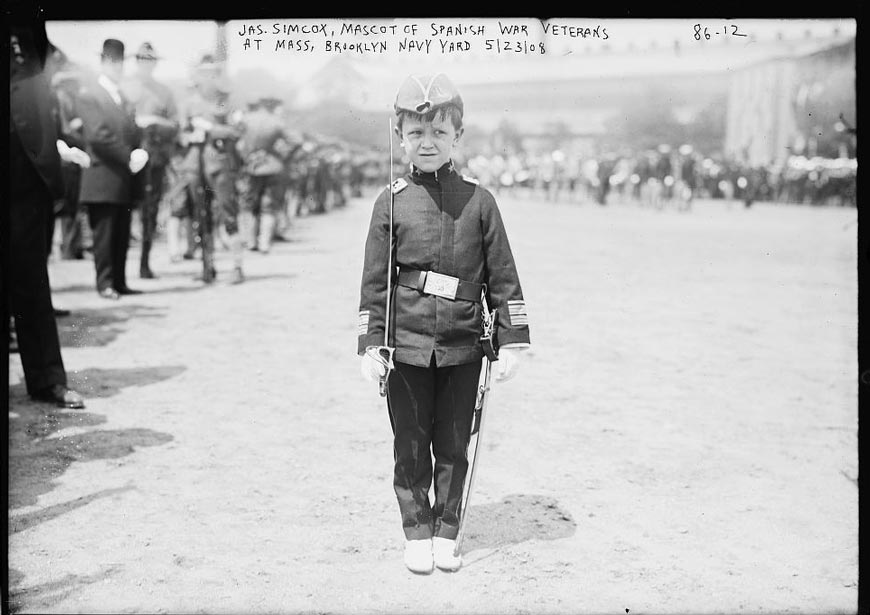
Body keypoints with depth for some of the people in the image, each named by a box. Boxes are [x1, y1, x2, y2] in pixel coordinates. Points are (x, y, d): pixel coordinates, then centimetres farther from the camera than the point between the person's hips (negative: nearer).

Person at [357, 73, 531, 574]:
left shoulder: (478, 201, 1)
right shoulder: (391, 203, 0)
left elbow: (503, 276, 2)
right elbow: (375, 282, 1)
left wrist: (512, 340, -1)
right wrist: (370, 346, -2)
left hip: (463, 349, 1)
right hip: (407, 348, 0)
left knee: (454, 447, 9)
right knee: (411, 448, 8)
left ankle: (446, 533, 24)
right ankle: (417, 534, 23)